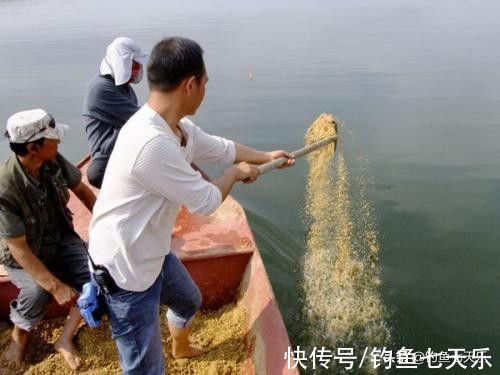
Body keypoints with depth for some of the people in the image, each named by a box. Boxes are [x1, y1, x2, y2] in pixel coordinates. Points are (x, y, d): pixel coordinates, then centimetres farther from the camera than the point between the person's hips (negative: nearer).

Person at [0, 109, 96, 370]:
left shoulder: (54, 162, -16)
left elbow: (82, 191, 5)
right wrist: (56, 286, -32)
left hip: (60, 240, 5)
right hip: (22, 255, -4)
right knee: (37, 292, -31)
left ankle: (66, 338, -1)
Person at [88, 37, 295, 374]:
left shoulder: (179, 128, -2)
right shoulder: (152, 142, -34)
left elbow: (222, 147, 18)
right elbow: (206, 202, -23)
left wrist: (266, 156, 29)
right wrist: (236, 173, -4)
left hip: (153, 254, 10)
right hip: (126, 270, -10)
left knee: (190, 300, 34)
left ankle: (182, 347, 65)